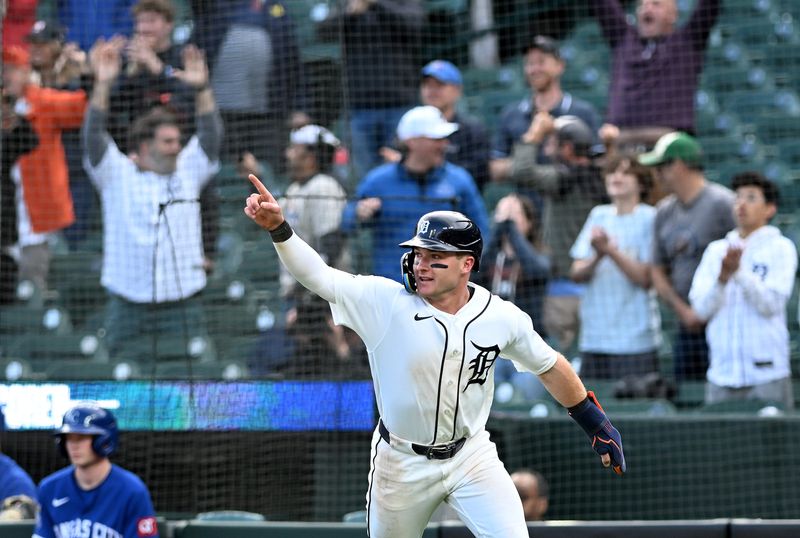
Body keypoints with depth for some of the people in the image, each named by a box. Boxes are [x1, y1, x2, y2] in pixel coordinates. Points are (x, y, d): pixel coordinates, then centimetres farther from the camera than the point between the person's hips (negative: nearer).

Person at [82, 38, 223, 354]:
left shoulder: (187, 172, 11)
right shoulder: (117, 175, 4)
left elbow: (210, 137, 2)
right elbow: (94, 138, -8)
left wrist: (201, 89, -13)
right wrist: (103, 85, -20)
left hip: (182, 307, 1)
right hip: (127, 309, -1)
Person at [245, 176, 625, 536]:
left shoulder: (502, 317, -9)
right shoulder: (385, 302, -17)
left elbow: (548, 366, 6)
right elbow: (316, 275, -27)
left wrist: (595, 422, 11)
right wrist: (278, 227, -42)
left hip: (472, 456, 1)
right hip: (402, 463, -1)